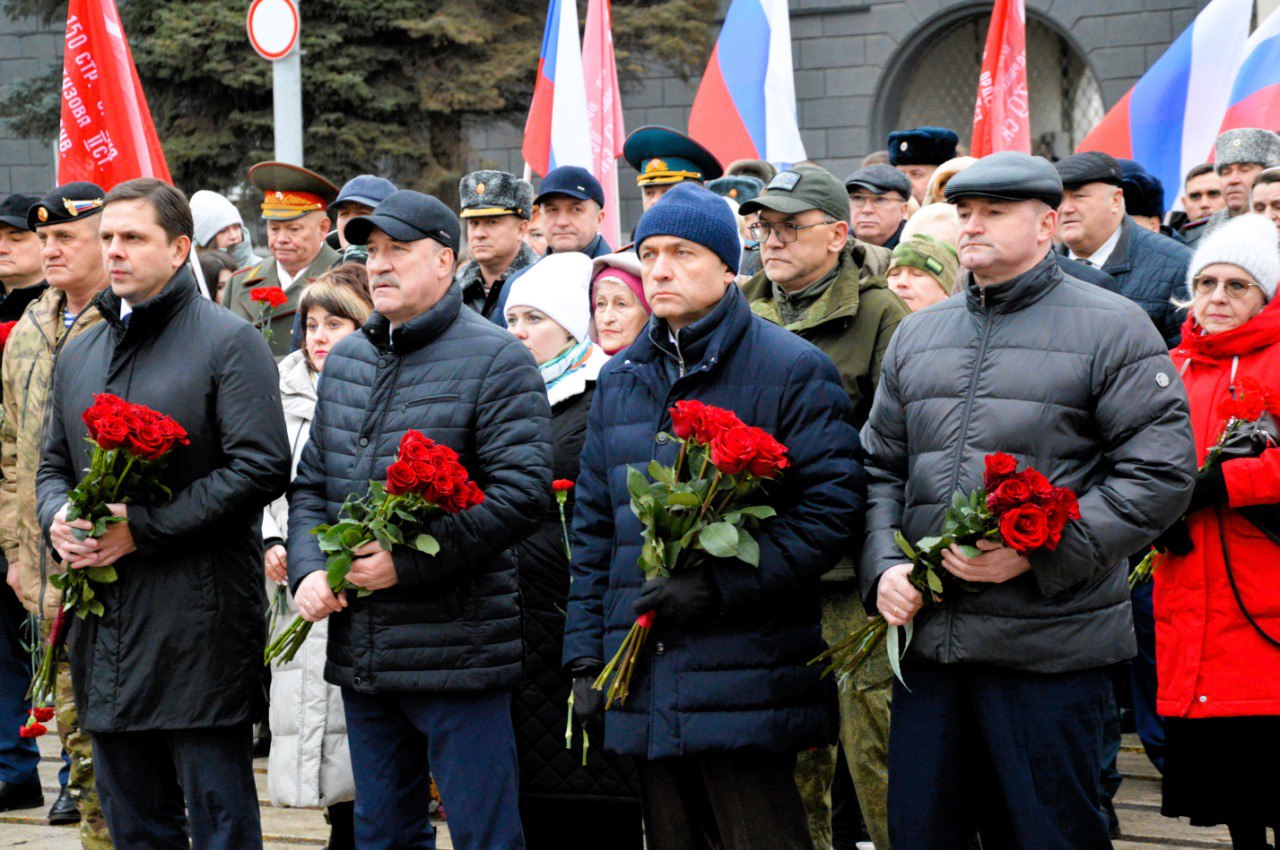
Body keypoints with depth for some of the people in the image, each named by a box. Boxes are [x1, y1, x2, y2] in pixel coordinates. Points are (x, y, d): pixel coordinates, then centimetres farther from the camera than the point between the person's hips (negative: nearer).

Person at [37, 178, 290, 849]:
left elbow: (261, 467, -14)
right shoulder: (79, 354, 17)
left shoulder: (228, 342, -5)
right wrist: (59, 518, -1)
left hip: (198, 626, -7)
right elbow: (53, 465, 24)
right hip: (104, 624, 7)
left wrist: (142, 528, -17)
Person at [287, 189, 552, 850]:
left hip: (457, 653, -7)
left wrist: (408, 560, -19)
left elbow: (522, 492, -16)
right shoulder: (344, 361, 15)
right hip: (359, 655, 7)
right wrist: (308, 569, -2)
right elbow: (310, 485, 19)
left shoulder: (495, 360, -8)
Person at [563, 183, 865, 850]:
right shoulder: (620, 380, 17)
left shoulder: (792, 370, -3)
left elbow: (833, 508, -11)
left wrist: (722, 583, -18)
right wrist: (586, 657, 11)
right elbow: (592, 527, 19)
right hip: (644, 688, 6)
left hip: (745, 686, -6)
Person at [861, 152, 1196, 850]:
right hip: (927, 639, 5)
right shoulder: (918, 335, 16)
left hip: (1051, 647, -5)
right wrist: (883, 566, -1)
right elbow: (881, 468, 18)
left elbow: (1161, 473, -9)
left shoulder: (1110, 328, -2)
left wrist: (1038, 554, -17)